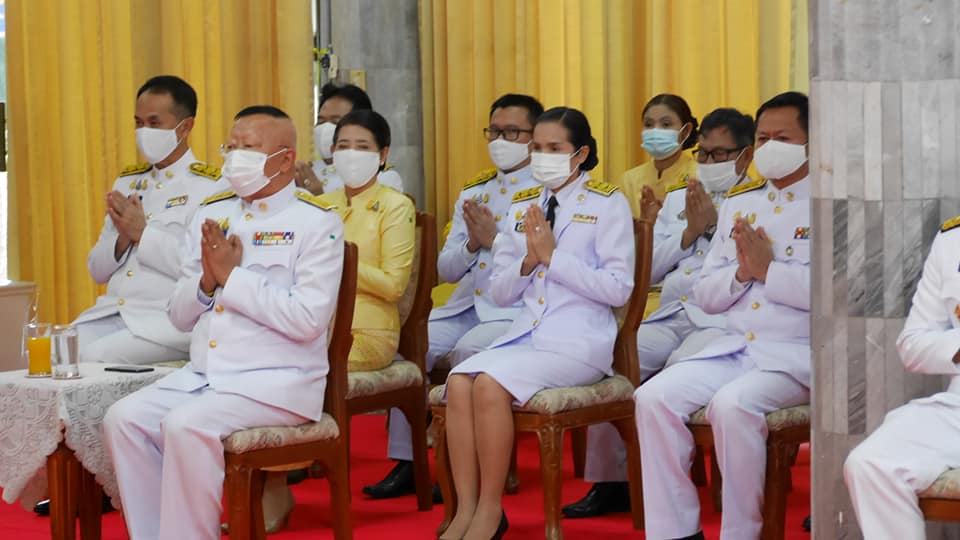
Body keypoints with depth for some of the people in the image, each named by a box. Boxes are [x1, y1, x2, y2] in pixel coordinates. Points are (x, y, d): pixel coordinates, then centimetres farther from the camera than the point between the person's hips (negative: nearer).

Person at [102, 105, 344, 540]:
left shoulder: (316, 223, -5)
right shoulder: (211, 215, 14)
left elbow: (307, 319, -18)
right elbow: (180, 317, 16)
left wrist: (232, 276, -13)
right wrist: (207, 281, -6)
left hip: (278, 382, -7)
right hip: (201, 374, 7)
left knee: (186, 426, -29)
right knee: (123, 419, -15)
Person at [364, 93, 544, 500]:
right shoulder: (473, 193, 19)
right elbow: (445, 269, 15)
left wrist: (493, 240, -15)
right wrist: (471, 245, -4)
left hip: (516, 311, -6)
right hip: (467, 305, 6)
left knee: (467, 350, -32)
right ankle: (406, 462, -8)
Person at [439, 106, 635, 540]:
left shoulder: (608, 204, 0)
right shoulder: (522, 205, 16)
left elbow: (619, 289, -9)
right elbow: (499, 293, 16)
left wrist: (552, 256, -13)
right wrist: (528, 261, -4)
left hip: (580, 342, -5)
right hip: (524, 335, 5)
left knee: (490, 383, -29)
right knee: (458, 382, -24)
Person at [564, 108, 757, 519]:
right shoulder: (677, 199, 24)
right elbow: (647, 271, 16)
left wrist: (714, 226, -6)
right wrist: (690, 231, 4)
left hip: (720, 323, -6)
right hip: (670, 317, 6)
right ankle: (609, 482, -10)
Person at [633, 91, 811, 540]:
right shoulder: (738, 203, 18)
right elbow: (705, 295, 16)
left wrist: (768, 269, -13)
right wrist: (741, 273, -4)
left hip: (799, 355, -6)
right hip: (734, 347, 6)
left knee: (732, 405, -33)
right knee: (654, 397, -16)